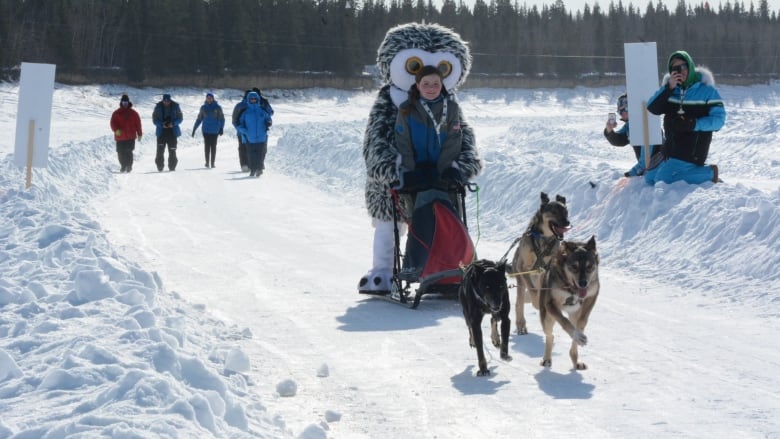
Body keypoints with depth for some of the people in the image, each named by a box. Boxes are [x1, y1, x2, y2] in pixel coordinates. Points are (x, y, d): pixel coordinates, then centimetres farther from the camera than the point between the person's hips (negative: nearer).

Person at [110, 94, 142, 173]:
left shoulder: (133, 113, 10)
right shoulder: (116, 113, 8)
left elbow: (138, 124, 12)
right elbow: (113, 123, 1)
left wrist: (139, 134, 9)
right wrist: (116, 130, -18)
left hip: (130, 137, -1)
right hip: (120, 137, 1)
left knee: (128, 151, -13)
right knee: (120, 152, 1)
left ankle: (129, 166, -4)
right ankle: (123, 166, 15)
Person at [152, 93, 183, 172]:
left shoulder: (175, 106, 1)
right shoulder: (158, 107, 0)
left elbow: (179, 119, 5)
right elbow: (155, 120, 1)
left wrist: (173, 123, -14)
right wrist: (162, 124, -16)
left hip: (172, 132, 0)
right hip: (161, 132, 0)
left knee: (172, 151, 1)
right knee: (160, 151, -5)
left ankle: (172, 167, 9)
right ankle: (160, 167, 4)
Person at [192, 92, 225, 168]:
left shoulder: (217, 107, 0)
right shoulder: (203, 107, 7)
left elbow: (222, 119, 0)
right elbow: (199, 119, 13)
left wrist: (221, 128, -12)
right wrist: (194, 129, 12)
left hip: (215, 130, -1)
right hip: (206, 130, 1)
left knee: (213, 146, 1)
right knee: (207, 146, -6)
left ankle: (212, 163, 6)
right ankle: (207, 162, -2)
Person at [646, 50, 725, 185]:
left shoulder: (705, 89, -7)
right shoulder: (670, 87, 6)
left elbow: (719, 118, -9)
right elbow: (652, 108, -7)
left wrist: (693, 124, -23)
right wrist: (669, 88, -18)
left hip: (692, 152, -7)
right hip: (672, 148, 7)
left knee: (662, 181, -18)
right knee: (650, 178, 13)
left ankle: (709, 173, -5)